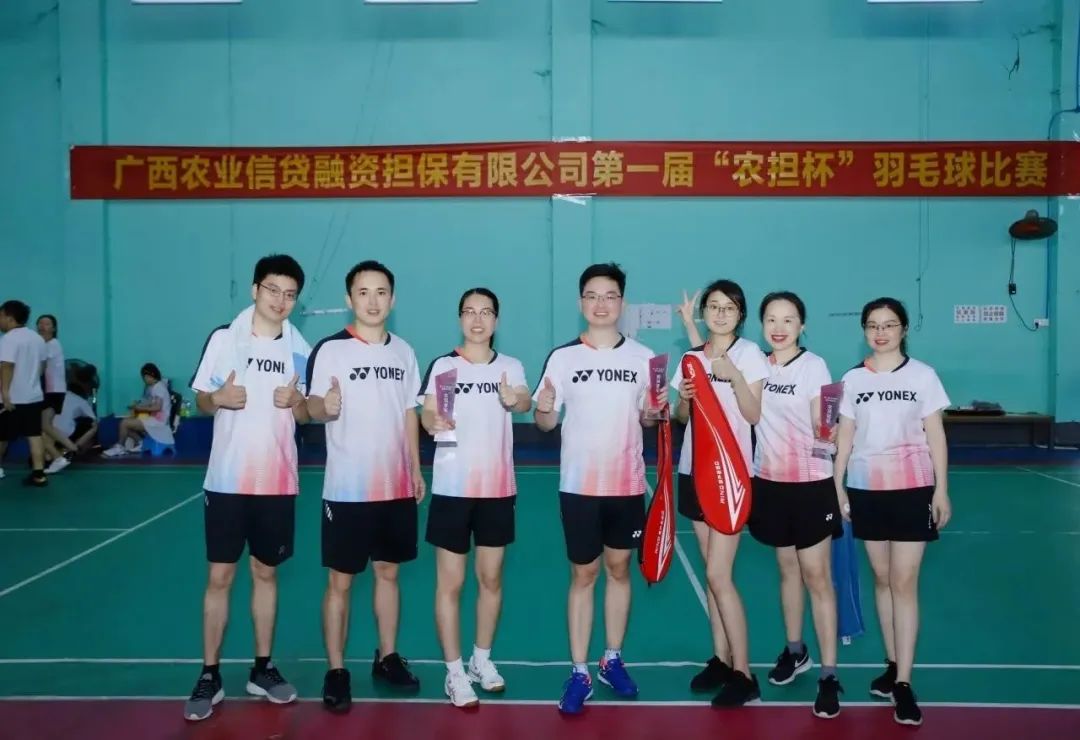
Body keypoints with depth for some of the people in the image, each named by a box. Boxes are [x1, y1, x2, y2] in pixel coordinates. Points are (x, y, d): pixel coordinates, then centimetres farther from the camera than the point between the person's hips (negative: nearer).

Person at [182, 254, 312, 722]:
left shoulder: (300, 350, 4)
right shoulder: (223, 338, -2)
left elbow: (306, 416, 9)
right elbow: (200, 402, 3)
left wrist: (295, 401, -13)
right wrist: (218, 398, -20)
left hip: (278, 483, 2)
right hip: (227, 481, -2)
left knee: (266, 573, 11)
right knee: (219, 577, 3)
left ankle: (263, 669, 22)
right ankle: (209, 677, 14)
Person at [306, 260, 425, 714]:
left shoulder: (404, 351, 7)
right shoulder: (329, 349, -7)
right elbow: (312, 406, -14)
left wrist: (416, 470, 12)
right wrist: (325, 408, -37)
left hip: (397, 487, 4)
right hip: (347, 490, -4)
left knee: (388, 572, 13)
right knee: (340, 580, 3)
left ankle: (387, 658, 27)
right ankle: (336, 671, 15)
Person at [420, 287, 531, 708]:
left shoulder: (510, 367, 4)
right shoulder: (442, 366, -1)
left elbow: (525, 403, -14)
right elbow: (426, 413, -9)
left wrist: (516, 400, -38)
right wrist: (433, 422, -33)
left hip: (498, 487, 3)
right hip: (452, 487, -2)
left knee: (491, 578, 13)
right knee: (450, 582, 2)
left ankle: (482, 659, 30)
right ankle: (454, 671, 13)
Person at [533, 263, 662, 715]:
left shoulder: (643, 357, 1)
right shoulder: (562, 357, -4)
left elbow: (647, 420, 9)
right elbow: (545, 423, -1)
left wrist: (653, 411, -12)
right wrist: (543, 409, -23)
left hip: (628, 485, 2)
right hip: (579, 486, -2)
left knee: (619, 569, 13)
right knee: (583, 575, 5)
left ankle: (613, 660, 29)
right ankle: (579, 672, 14)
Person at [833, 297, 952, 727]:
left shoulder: (922, 376, -1)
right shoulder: (852, 379, 4)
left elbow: (936, 435, 1)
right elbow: (844, 437, 7)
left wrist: (942, 490, -3)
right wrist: (837, 486, 4)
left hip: (912, 488, -3)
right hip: (866, 488, 3)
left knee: (904, 583, -4)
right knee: (882, 579, 10)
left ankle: (904, 683, -1)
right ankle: (892, 665, 21)